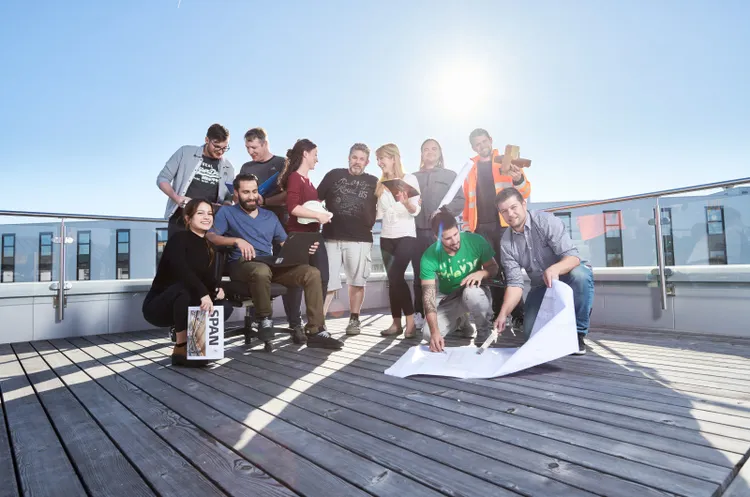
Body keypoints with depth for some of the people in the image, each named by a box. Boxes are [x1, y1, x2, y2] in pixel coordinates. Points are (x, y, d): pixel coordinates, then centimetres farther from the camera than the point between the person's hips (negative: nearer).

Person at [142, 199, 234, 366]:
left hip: (185, 306, 6)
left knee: (225, 306, -12)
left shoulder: (210, 247, 6)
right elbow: (180, 269, -34)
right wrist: (203, 293, -44)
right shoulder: (179, 238, -15)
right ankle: (181, 348, -24)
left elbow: (210, 278, 4)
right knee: (184, 287, -37)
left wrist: (217, 289, -19)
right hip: (157, 305, -6)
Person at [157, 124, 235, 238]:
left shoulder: (227, 168, 6)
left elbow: (229, 200, 12)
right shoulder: (185, 152, 0)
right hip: (180, 220, -1)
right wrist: (176, 198, -16)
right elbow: (162, 179, 3)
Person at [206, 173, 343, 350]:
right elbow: (210, 236, -6)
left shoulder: (270, 216, 24)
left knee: (312, 273, -19)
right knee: (262, 270, -43)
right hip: (242, 265, -4)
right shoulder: (227, 212, 11)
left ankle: (315, 331, -19)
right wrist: (237, 240, -23)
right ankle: (264, 318, -15)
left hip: (272, 264, 5)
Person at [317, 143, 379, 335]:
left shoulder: (373, 182, 11)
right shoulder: (334, 175, 11)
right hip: (331, 237, 0)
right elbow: (316, 199, 11)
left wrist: (369, 223, -1)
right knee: (326, 281, 1)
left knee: (356, 281, 7)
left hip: (360, 239, 0)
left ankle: (354, 320, 19)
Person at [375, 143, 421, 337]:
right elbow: (380, 213, 14)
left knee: (396, 277, -18)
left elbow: (416, 211, -11)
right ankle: (397, 322, 11)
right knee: (394, 280, 5)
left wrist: (406, 202, -28)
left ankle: (410, 321, -9)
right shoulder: (381, 184, 13)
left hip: (406, 236, -5)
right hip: (386, 237, 5)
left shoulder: (409, 179, -2)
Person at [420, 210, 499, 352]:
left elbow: (494, 267, -6)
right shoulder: (429, 257, -23)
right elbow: (429, 296, -26)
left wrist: (481, 273, -32)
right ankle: (461, 320, 17)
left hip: (475, 292, -1)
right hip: (449, 298, 2)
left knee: (471, 292, -38)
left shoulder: (475, 241, -22)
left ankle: (486, 333, -6)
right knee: (428, 334, -17)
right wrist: (435, 332, -38)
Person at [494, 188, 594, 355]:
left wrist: (554, 269, -52)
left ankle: (577, 332, -16)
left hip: (569, 274, -3)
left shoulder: (546, 221, -22)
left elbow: (573, 256, -29)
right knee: (532, 332, -11)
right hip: (542, 286, 3)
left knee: (580, 275, -37)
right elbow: (515, 283, -14)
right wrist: (503, 314, -28)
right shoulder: (506, 242, -10)